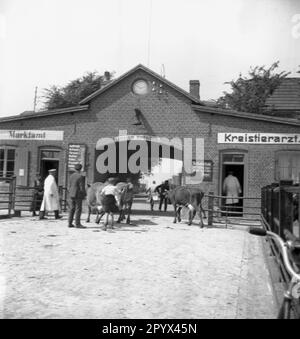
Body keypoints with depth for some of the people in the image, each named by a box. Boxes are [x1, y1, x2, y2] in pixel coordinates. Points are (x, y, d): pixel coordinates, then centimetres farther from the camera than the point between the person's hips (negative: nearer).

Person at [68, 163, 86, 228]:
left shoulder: (71, 176, 8)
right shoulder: (81, 176, -13)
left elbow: (69, 186, 11)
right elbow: (82, 187, -14)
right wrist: (84, 195, -4)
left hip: (71, 195, 7)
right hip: (78, 195, -7)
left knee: (72, 209, 11)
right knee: (78, 209, -3)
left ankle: (70, 223, 13)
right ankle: (77, 224, -3)